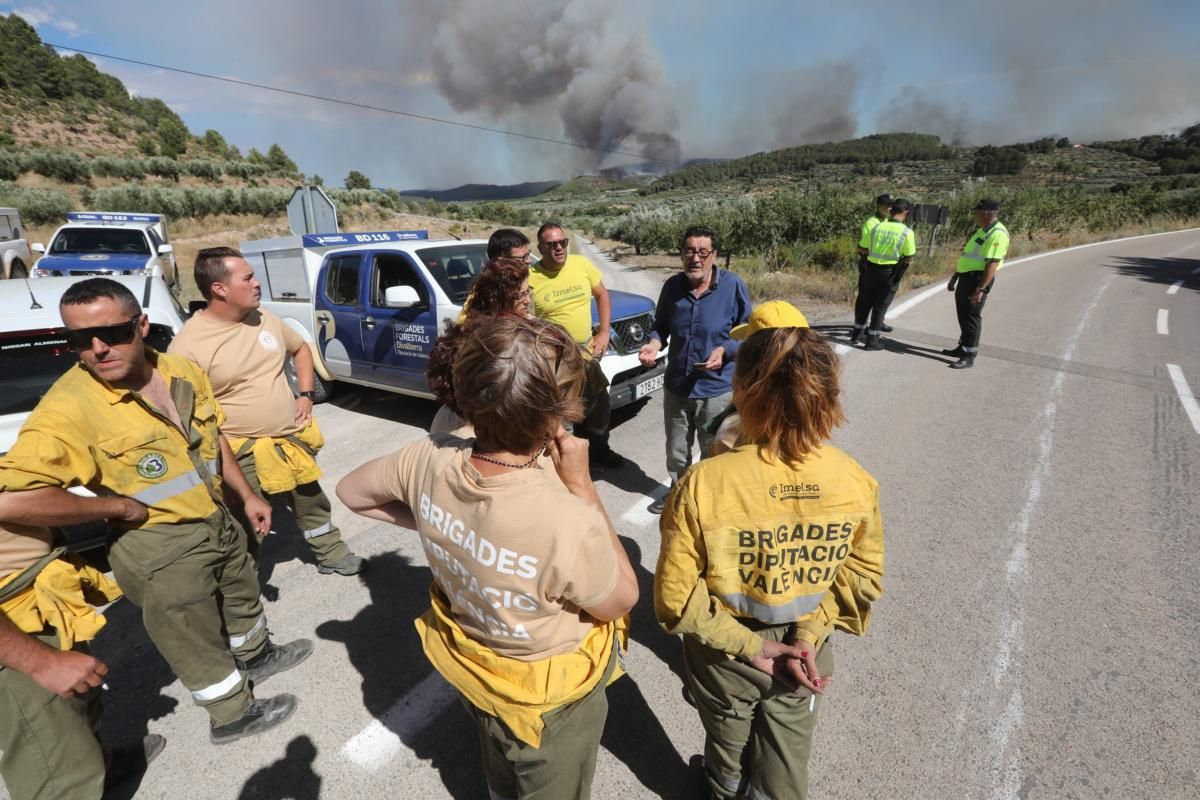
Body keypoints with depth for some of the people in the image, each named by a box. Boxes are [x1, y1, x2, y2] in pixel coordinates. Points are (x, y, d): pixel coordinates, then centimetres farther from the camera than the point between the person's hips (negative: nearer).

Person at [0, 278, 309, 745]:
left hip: (218, 522, 7)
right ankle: (232, 716, 38)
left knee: (242, 596, 29)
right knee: (197, 642, 13)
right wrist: (113, 507, -22)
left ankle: (256, 656, 57)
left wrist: (246, 497, 13)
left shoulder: (183, 372, -4)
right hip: (160, 549, -6)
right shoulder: (68, 407, -25)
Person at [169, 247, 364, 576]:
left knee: (313, 504, 22)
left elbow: (301, 349, 18)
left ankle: (330, 554, 44)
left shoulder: (266, 319, 1)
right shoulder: (188, 344, -16)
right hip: (242, 457, -6)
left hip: (292, 440, 6)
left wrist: (305, 395, 7)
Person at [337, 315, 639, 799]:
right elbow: (621, 601, -20)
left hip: (471, 669, 5)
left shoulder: (429, 460, -26)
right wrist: (582, 485, -23)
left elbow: (350, 491, -3)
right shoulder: (568, 524, -42)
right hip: (550, 698, -4)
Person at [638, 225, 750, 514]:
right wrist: (655, 343, -12)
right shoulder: (672, 286, -3)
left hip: (717, 388, -4)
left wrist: (724, 351, -23)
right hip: (676, 386, 4)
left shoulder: (733, 286, -12)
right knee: (676, 452, 21)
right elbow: (661, 325, 10)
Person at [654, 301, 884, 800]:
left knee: (728, 752, 32)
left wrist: (748, 646, -13)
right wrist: (808, 632, -9)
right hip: (806, 655, 2)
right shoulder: (855, 482, -21)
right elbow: (864, 577, -7)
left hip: (725, 658, -1)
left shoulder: (703, 484, -32)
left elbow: (676, 597, -23)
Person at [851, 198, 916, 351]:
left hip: (872, 268, 3)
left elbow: (868, 250, 5)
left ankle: (857, 334, 24)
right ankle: (872, 340, 10)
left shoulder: (877, 227, -3)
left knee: (865, 302, 16)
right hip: (890, 273, -3)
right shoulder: (907, 232, -12)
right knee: (880, 306, 7)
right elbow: (909, 258, -6)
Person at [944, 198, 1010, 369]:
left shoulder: (998, 234, -17)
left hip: (978, 278, -9)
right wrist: (954, 278, 23)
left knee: (972, 316, -5)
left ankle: (969, 356, 1)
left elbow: (993, 264, -24)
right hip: (966, 277, 10)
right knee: (963, 315, 17)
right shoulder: (982, 230, 15)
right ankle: (963, 347, 31)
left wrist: (981, 289, -28)